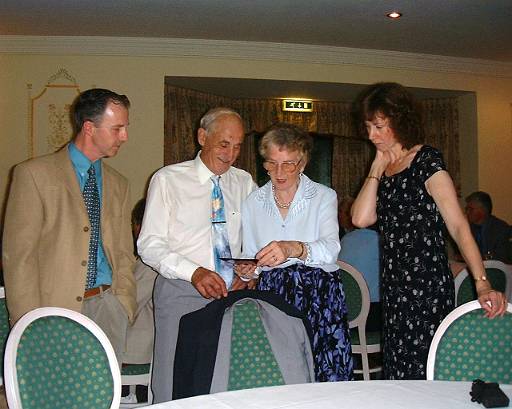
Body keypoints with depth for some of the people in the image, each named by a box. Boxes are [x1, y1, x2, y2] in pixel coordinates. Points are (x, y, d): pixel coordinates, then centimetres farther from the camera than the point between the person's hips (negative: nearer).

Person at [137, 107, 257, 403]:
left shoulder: (245, 183, 11)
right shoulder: (168, 180, 0)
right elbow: (149, 245, -5)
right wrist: (194, 272, -19)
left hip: (233, 294, 3)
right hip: (181, 293, -3)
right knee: (174, 390, -2)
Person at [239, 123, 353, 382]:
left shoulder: (324, 197, 1)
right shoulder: (253, 203, 11)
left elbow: (330, 248, -16)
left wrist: (293, 249, -34)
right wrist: (246, 269, -7)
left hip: (319, 296, -2)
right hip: (271, 295, 2)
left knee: (325, 376, -10)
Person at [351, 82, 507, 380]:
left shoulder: (426, 161, -8)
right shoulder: (383, 169, 13)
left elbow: (458, 225, -14)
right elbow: (361, 218, -1)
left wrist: (482, 283, -23)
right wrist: (378, 168, 1)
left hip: (427, 287, -7)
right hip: (394, 288, 7)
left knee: (421, 373, -4)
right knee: (397, 372, 10)